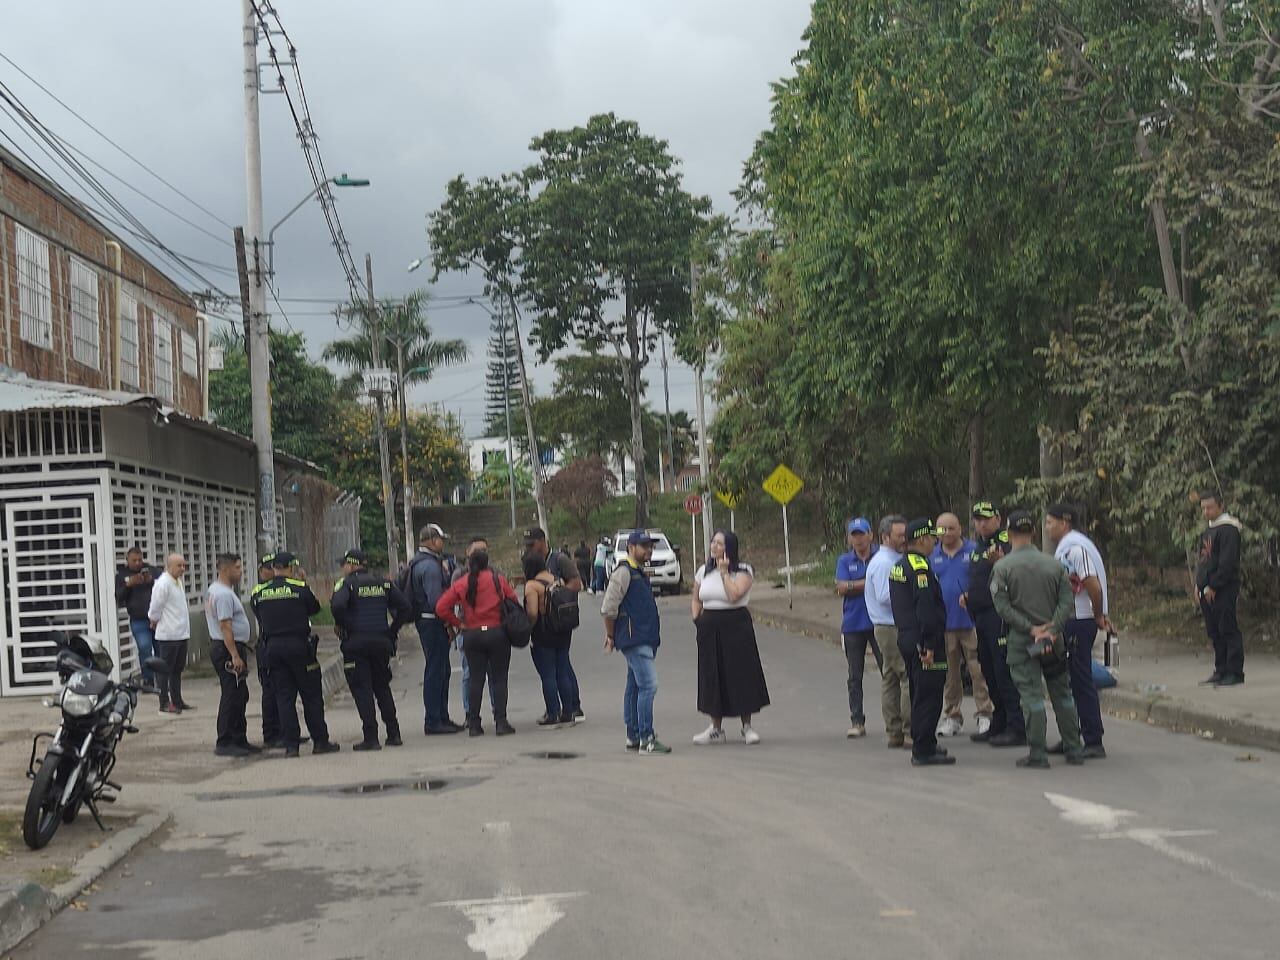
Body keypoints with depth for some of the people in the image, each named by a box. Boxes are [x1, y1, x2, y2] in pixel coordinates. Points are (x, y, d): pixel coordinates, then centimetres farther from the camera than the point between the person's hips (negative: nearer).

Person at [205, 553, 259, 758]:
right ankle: (224, 743, -7)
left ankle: (239, 740, 20)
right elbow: (225, 627, -23)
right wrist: (235, 656, -25)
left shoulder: (214, 590, 17)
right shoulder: (223, 594, -17)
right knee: (231, 696, -9)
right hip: (228, 649, -11)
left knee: (240, 696, 14)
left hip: (222, 647, 11)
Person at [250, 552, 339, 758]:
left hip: (272, 648, 3)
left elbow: (259, 617, 10)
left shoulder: (258, 593, 3)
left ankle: (290, 744, 4)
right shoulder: (300, 587, -7)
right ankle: (320, 741, 9)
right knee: (312, 695, 6)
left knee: (284, 697, 8)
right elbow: (314, 608, 7)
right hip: (299, 646, -3)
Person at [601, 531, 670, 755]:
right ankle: (645, 739, -15)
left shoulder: (638, 573, 20)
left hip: (644, 639, 10)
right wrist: (612, 635, -3)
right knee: (648, 685, -14)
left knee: (635, 687, 13)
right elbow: (608, 608, -14)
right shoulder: (624, 572, -11)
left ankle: (633, 736, 19)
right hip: (634, 640, -10)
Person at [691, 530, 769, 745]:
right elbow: (696, 600, 21)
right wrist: (697, 619, 5)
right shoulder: (703, 572, 11)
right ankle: (716, 729, 15)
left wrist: (724, 572, -15)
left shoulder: (743, 571, -5)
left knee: (741, 675, -3)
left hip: (735, 625, -5)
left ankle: (747, 727, 8)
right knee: (712, 677, 6)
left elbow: (734, 595, -21)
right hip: (710, 628, 5)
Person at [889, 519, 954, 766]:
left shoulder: (897, 568, 15)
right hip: (923, 641, -10)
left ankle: (923, 745, 26)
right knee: (928, 695, -6)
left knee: (919, 694, 18)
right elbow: (925, 608, -23)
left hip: (906, 639, 10)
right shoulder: (921, 568, -16)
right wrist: (928, 645, -21)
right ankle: (923, 751, -5)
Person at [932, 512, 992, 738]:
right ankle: (951, 717, 18)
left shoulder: (974, 551, -1)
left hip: (971, 621, -3)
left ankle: (984, 714, 3)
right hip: (943, 623, 3)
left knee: (978, 669, -5)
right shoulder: (932, 557, 10)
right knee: (949, 673, 9)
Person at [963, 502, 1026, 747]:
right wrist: (968, 596, 13)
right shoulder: (978, 547, 19)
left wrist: (999, 562, -42)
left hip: (1000, 616, -10)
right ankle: (998, 725, 22)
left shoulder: (1006, 543, -10)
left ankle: (1017, 729, -8)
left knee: (1005, 672, -10)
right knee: (990, 672, 14)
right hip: (981, 616, 10)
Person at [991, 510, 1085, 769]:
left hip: (1021, 640, -3)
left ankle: (1037, 754, -2)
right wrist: (1052, 629, -9)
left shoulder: (1002, 567, -4)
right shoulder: (1054, 565, 5)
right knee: (1062, 693, 13)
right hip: (1053, 640, 3)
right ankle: (1074, 749, 18)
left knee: (1032, 695, -2)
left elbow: (1002, 606, -11)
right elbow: (1067, 602, -2)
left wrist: (1031, 629, -11)